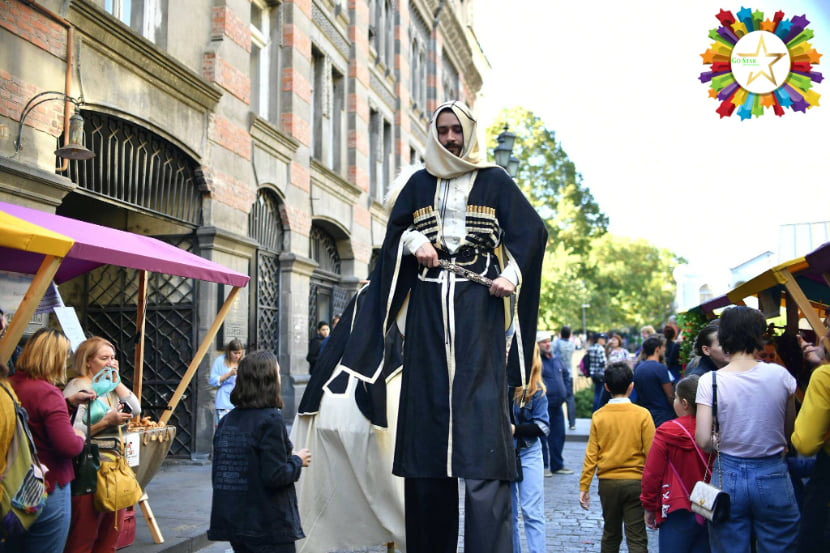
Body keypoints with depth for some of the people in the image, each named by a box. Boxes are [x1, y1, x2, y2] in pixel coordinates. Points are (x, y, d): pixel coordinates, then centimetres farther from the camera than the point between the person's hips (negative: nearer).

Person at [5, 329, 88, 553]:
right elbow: (68, 446, -26)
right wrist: (80, 437, -5)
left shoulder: (8, 386, 3)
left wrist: (68, 401, 16)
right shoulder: (47, 393, -22)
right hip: (48, 489, -8)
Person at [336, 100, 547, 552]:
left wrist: (511, 277, -11)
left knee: (481, 405, -10)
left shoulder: (494, 181, 8)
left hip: (477, 308, -3)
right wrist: (415, 242, -3)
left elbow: (531, 230, 3)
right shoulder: (419, 184, 16)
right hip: (428, 307, 3)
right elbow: (395, 232, 19)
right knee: (427, 402, 0)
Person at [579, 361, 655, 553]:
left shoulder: (598, 416, -4)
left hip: (608, 483, 2)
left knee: (611, 533, 17)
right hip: (635, 482, -2)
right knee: (636, 537, 2)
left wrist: (584, 487, 4)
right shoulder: (642, 415, -8)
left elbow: (591, 455, -3)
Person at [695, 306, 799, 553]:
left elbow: (703, 441, -13)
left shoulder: (709, 381, -10)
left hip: (727, 476, 0)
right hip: (772, 477, 1)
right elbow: (790, 431, 5)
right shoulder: (780, 375, -6)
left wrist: (725, 445, 7)